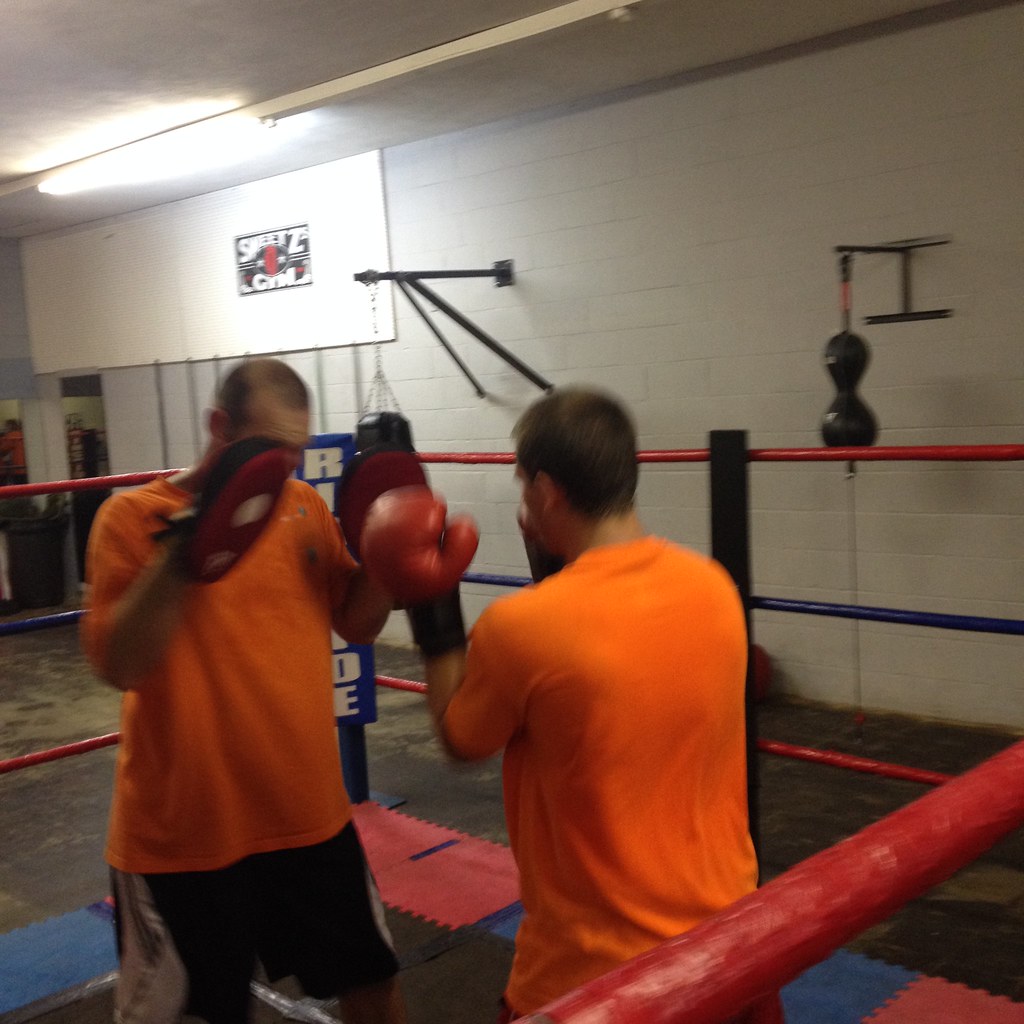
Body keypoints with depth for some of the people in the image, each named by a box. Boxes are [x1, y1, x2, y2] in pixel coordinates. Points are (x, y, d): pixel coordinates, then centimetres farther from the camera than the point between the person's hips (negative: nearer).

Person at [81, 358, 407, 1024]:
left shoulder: (305, 504, 2)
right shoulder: (135, 516, -12)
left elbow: (358, 624, 8)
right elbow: (118, 665, -20)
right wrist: (180, 555, -31)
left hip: (309, 813, 4)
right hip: (181, 831, -4)